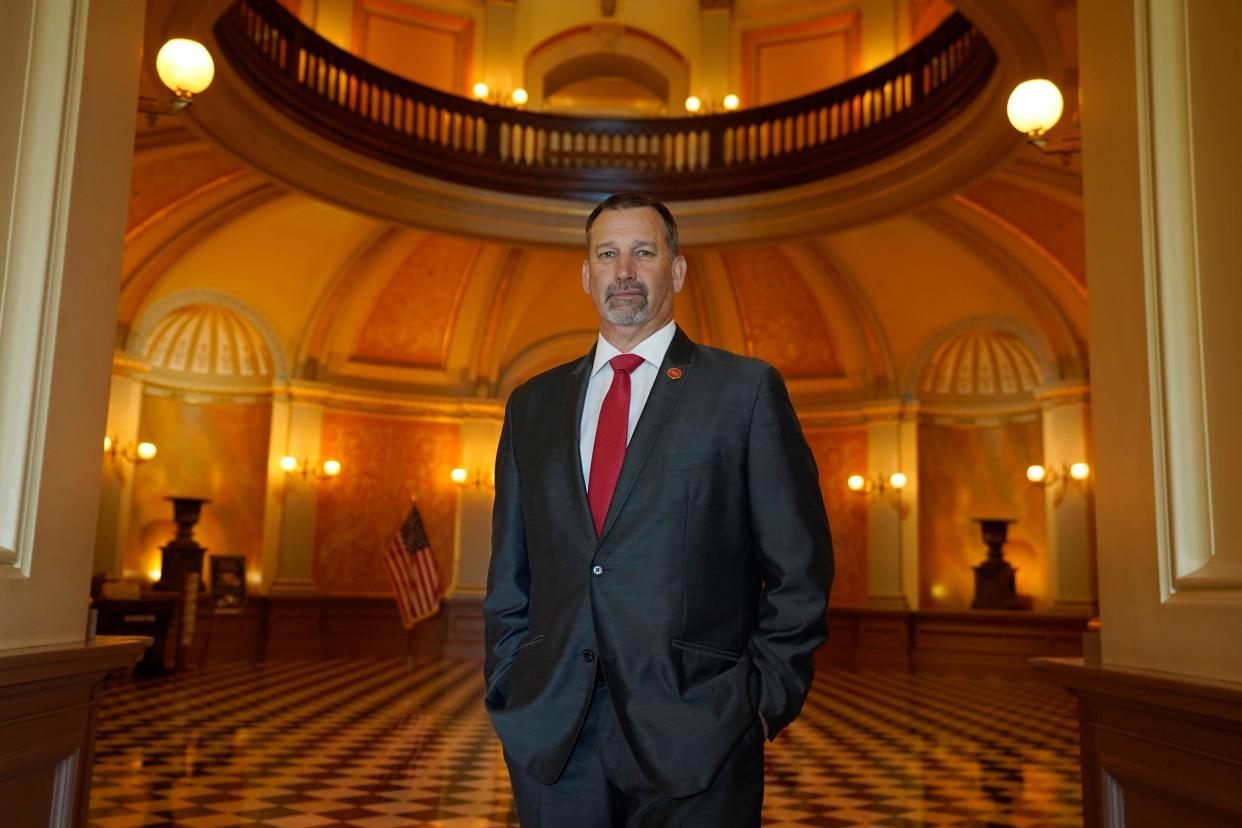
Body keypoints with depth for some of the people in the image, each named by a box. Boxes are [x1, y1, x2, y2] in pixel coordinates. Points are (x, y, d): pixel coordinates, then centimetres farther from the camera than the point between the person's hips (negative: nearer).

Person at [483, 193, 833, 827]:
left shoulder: (745, 389, 0)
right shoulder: (534, 405, 11)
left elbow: (798, 570, -1)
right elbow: (509, 577, 13)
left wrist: (765, 699, -5)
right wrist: (508, 695, 6)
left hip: (695, 737, -3)